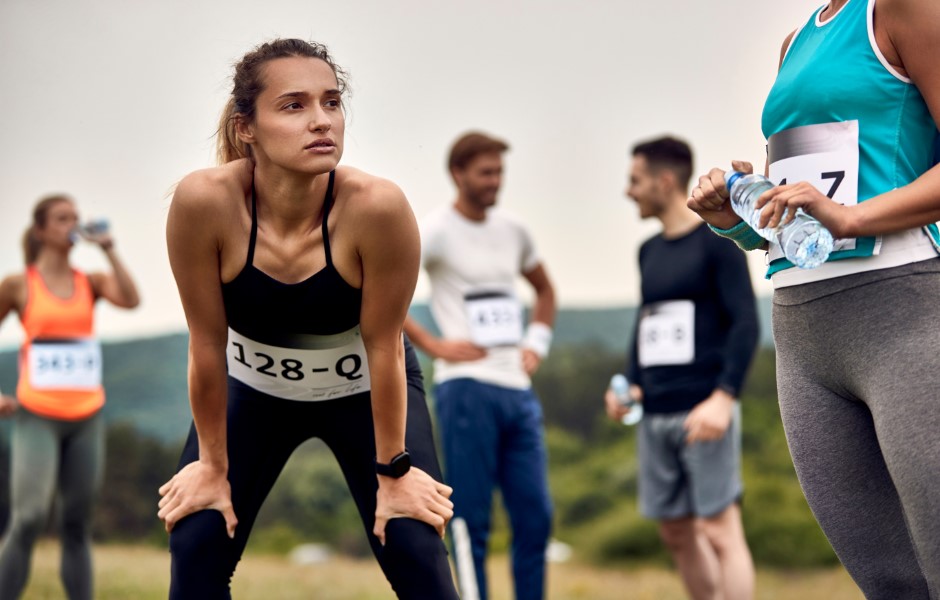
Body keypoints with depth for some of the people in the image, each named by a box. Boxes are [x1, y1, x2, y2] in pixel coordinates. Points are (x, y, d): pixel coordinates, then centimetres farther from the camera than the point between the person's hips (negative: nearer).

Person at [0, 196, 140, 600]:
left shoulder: (91, 283, 9)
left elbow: (130, 300, -11)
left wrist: (109, 250, -9)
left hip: (87, 418, 3)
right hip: (37, 416, -3)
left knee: (78, 527, 5)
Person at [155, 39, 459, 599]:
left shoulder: (377, 206, -34)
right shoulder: (204, 201, -32)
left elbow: (384, 346, -22)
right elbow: (207, 343, -20)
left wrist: (393, 470, -11)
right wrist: (212, 466, -9)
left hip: (365, 387, -1)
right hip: (253, 385, 1)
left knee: (418, 553, -11)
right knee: (196, 545, -8)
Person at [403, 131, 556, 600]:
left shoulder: (512, 231, 15)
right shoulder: (437, 231, -5)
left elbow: (544, 289, 32)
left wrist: (537, 342, 15)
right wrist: (432, 344, -14)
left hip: (518, 388, 7)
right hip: (467, 388, -7)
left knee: (535, 517, 5)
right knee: (472, 522, -4)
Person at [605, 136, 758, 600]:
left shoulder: (716, 243, -5)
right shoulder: (649, 252, 16)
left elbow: (745, 324, -10)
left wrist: (723, 397, -20)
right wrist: (631, 385, 9)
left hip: (702, 411, -7)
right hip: (655, 414, 7)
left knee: (720, 529, -10)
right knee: (676, 532, 9)